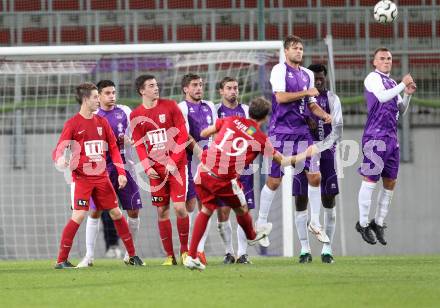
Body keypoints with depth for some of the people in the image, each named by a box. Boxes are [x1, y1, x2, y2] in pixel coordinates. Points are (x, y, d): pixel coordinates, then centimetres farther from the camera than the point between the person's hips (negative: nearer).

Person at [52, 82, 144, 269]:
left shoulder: (102, 122, 10)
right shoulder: (73, 124, -6)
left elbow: (113, 148, 14)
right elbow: (58, 151, -11)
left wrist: (121, 173, 4)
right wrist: (61, 161, -35)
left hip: (101, 177, 5)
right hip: (82, 178, -5)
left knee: (116, 213, 7)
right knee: (79, 216, -16)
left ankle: (132, 256, 17)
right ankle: (61, 260, -10)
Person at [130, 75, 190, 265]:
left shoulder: (170, 106, -1)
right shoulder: (136, 115, 5)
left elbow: (183, 135, -3)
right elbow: (139, 144, 6)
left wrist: (173, 162, -11)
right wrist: (147, 167, -9)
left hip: (176, 165, -2)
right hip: (156, 169, 2)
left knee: (180, 207, -10)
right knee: (162, 211, 1)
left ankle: (185, 249, 7)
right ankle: (169, 255, 9)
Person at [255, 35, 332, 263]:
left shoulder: (307, 74, 16)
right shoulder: (280, 70, -5)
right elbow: (280, 97, -18)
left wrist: (324, 115, 1)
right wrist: (306, 92, -12)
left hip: (301, 131, 6)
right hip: (281, 131, -6)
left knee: (315, 176, -2)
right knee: (274, 180, -4)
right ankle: (261, 223, 8)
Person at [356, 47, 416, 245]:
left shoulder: (392, 83, 21)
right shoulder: (373, 78, -3)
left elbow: (400, 111, 24)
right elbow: (382, 96, -21)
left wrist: (408, 95, 8)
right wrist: (403, 85, -12)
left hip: (391, 138, 8)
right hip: (375, 136, -8)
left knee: (390, 182, 8)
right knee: (370, 180, -7)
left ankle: (378, 223, 17)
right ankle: (363, 224, 0)